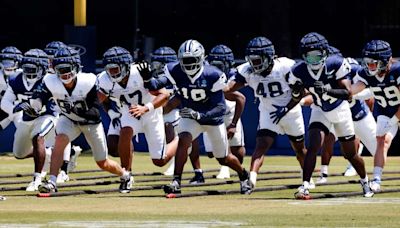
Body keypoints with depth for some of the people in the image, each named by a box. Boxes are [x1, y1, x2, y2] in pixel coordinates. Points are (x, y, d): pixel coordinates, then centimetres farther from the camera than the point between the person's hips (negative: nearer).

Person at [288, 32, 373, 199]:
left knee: (350, 153, 9)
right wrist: (296, 92, -29)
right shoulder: (299, 71, -20)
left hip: (340, 110, -1)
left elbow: (347, 93, -31)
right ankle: (305, 186, -20)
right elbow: (297, 98, -5)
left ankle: (365, 182, 34)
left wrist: (327, 91, -47)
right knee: (313, 146, -21)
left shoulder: (336, 64, -28)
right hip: (320, 111, 1)